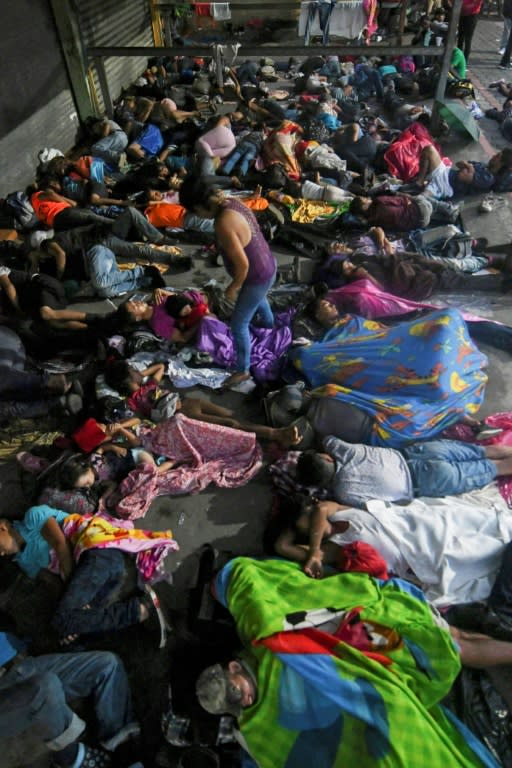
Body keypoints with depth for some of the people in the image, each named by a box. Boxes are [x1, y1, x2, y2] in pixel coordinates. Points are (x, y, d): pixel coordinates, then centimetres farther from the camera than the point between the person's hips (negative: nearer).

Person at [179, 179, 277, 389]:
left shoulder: (223, 224, -34)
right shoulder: (231, 202, -5)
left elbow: (242, 264, -29)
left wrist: (233, 287, -13)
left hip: (258, 277, -9)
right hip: (267, 265, 9)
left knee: (238, 325, 5)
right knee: (258, 298, 40)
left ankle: (243, 371, 23)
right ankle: (269, 324, 71)